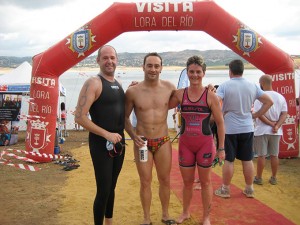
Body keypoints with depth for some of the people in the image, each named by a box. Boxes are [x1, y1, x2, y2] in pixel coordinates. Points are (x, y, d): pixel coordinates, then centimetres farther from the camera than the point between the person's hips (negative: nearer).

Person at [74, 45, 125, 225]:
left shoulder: (118, 84, 10)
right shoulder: (93, 83, -13)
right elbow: (80, 117, -20)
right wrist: (107, 134, -21)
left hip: (119, 143, 7)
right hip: (101, 144, -7)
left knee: (112, 187, 19)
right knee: (103, 190, -2)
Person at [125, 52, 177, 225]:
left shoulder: (170, 87, -4)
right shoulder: (133, 91, -9)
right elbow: (125, 117, 1)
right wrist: (133, 136, -12)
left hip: (163, 141, 2)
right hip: (142, 142, -1)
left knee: (165, 180, 14)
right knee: (145, 182, 9)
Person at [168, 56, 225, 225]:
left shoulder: (211, 96, -7)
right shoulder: (180, 94, 0)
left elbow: (220, 123, -3)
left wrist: (221, 148, -4)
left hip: (205, 143, -2)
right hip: (185, 143, 3)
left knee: (205, 182, 10)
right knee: (187, 181, 16)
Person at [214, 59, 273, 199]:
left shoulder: (224, 86, -10)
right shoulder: (253, 86, 2)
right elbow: (269, 102, 5)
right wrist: (255, 115, 7)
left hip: (229, 129, -3)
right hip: (247, 128, 3)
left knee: (228, 160, 6)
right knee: (247, 160, 12)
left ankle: (225, 190, 18)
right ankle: (249, 189, 23)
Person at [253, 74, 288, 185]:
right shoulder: (280, 97, 4)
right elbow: (284, 114, -2)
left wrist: (271, 123, -10)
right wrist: (277, 126, -11)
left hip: (262, 130, -4)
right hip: (276, 132, 4)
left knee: (261, 155, 4)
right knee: (274, 155, 11)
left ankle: (258, 178, 14)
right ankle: (273, 178, 20)